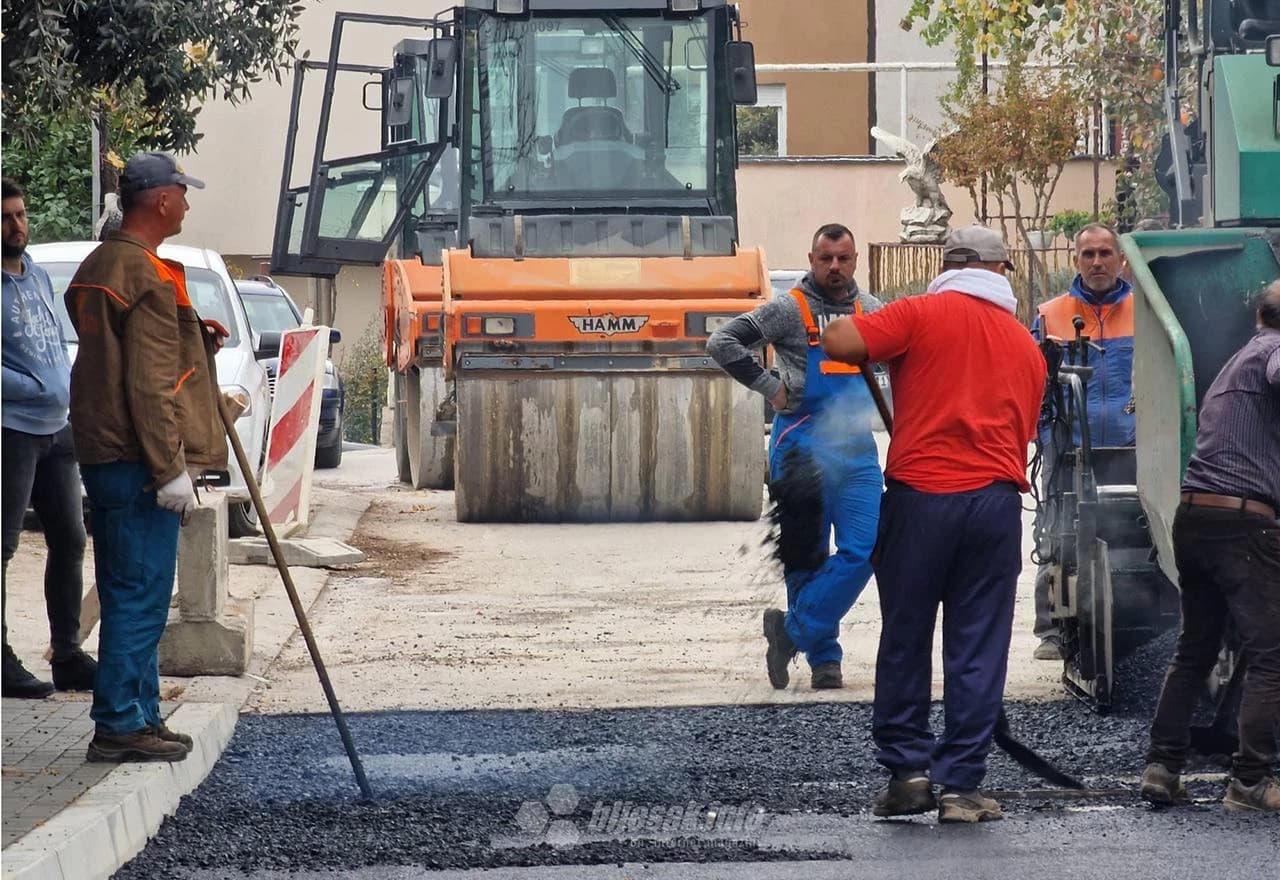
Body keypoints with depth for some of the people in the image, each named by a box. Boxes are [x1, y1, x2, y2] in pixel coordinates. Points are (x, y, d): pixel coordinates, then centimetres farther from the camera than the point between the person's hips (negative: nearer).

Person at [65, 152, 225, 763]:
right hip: (137, 460, -10)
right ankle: (119, 724, -6)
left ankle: (139, 715, 20)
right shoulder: (149, 277, -15)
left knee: (130, 595, 14)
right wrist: (170, 470, -19)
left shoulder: (97, 268, 15)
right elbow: (150, 385, -20)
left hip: (102, 454, 10)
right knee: (141, 594, -7)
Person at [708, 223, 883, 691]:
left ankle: (793, 631, -3)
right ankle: (823, 658, 10)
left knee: (863, 549, -10)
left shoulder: (871, 311, 10)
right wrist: (770, 386, -11)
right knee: (806, 557, 1)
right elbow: (722, 342, -6)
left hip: (856, 446, 4)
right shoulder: (790, 309, -3)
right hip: (802, 445, -4)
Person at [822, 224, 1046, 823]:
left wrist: (868, 355, 12)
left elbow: (839, 342, -10)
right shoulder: (1026, 346, 15)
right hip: (995, 501, 3)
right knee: (978, 647, 5)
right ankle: (961, 785, 3)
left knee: (906, 638, 9)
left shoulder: (925, 313, 0)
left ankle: (907, 769, 8)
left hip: (920, 496, -3)